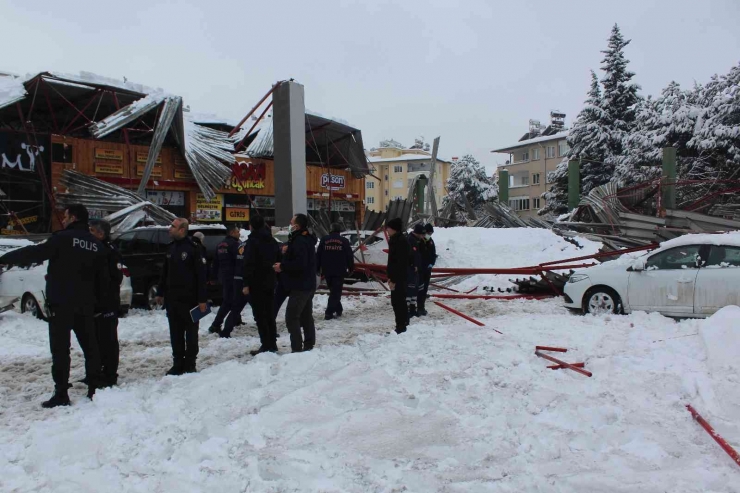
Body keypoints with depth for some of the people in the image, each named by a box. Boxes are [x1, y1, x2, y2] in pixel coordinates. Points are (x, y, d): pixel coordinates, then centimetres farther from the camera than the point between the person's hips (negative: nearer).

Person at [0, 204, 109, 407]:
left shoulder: (63, 238, -8)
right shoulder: (96, 245, 9)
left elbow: (34, 253, -10)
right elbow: (103, 278, 11)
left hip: (61, 304, -5)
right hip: (86, 305, 6)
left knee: (60, 349, -1)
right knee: (90, 346, 11)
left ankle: (61, 394, -1)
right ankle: (95, 388, 14)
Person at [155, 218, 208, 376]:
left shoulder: (193, 249, -11)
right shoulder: (171, 248, 12)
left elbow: (201, 275, -14)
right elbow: (165, 272, 20)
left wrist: (202, 299, -17)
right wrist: (161, 292, 18)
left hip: (189, 298, -7)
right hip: (171, 298, 7)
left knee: (191, 332, 5)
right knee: (175, 333, 11)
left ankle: (190, 364, 13)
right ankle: (178, 363, 20)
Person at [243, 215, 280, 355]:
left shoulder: (253, 241, -12)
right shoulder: (272, 241, 12)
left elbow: (249, 264, -18)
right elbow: (278, 260, 14)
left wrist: (246, 284, -17)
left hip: (257, 283, -7)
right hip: (270, 282, 7)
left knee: (260, 315, -4)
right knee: (269, 313, 14)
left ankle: (266, 346, -5)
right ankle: (272, 344, 17)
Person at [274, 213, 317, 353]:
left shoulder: (299, 241, -19)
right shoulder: (307, 240, 15)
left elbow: (300, 263, -29)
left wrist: (282, 266, -17)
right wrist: (284, 264, 13)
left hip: (300, 286, -11)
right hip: (308, 285, 11)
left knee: (291, 317, -8)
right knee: (306, 316, 14)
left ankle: (297, 348, -9)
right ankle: (309, 345, 20)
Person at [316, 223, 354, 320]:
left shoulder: (324, 240, 5)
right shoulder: (344, 241, -1)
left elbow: (318, 255, 4)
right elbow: (350, 256, -1)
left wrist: (317, 268, 10)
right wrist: (351, 268, 9)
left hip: (327, 271, 3)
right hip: (339, 271, -3)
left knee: (333, 291, 18)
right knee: (336, 292, -1)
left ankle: (338, 310, 24)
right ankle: (329, 313, -10)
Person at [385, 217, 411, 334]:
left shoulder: (400, 241, -18)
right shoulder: (397, 240, 13)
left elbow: (400, 263, -23)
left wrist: (393, 279, -22)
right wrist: (391, 277, 15)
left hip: (399, 278, -10)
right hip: (399, 277, 10)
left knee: (397, 302, -6)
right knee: (400, 301, 17)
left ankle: (401, 327, -1)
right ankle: (403, 325, 27)